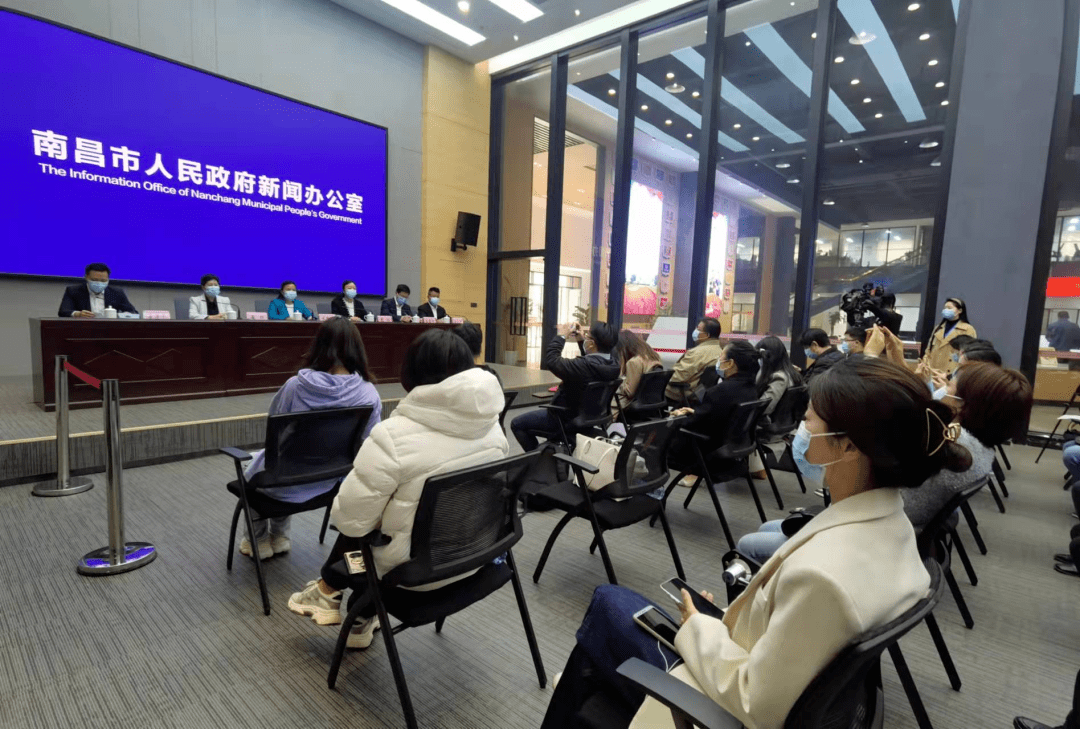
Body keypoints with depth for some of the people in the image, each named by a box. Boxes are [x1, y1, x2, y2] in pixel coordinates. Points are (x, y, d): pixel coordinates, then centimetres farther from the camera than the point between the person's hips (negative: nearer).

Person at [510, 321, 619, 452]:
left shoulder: (584, 365, -36)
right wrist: (581, 341, 8)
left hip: (567, 422, -9)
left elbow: (551, 360, -27)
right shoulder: (612, 366, -10)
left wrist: (561, 336, -15)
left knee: (517, 424, 5)